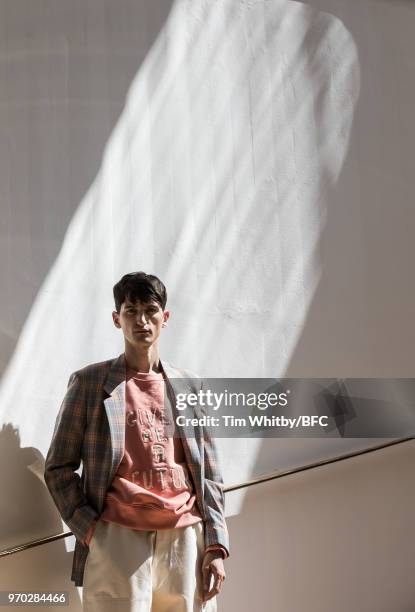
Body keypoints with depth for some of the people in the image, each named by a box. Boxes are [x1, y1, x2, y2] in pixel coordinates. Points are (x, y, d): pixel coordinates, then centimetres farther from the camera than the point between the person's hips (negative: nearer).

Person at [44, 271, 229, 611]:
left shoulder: (189, 385, 13)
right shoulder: (89, 382, 5)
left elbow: (209, 473, 12)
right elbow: (59, 467, 4)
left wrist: (216, 545, 4)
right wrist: (89, 530, -6)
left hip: (186, 537, 3)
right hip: (118, 538, -2)